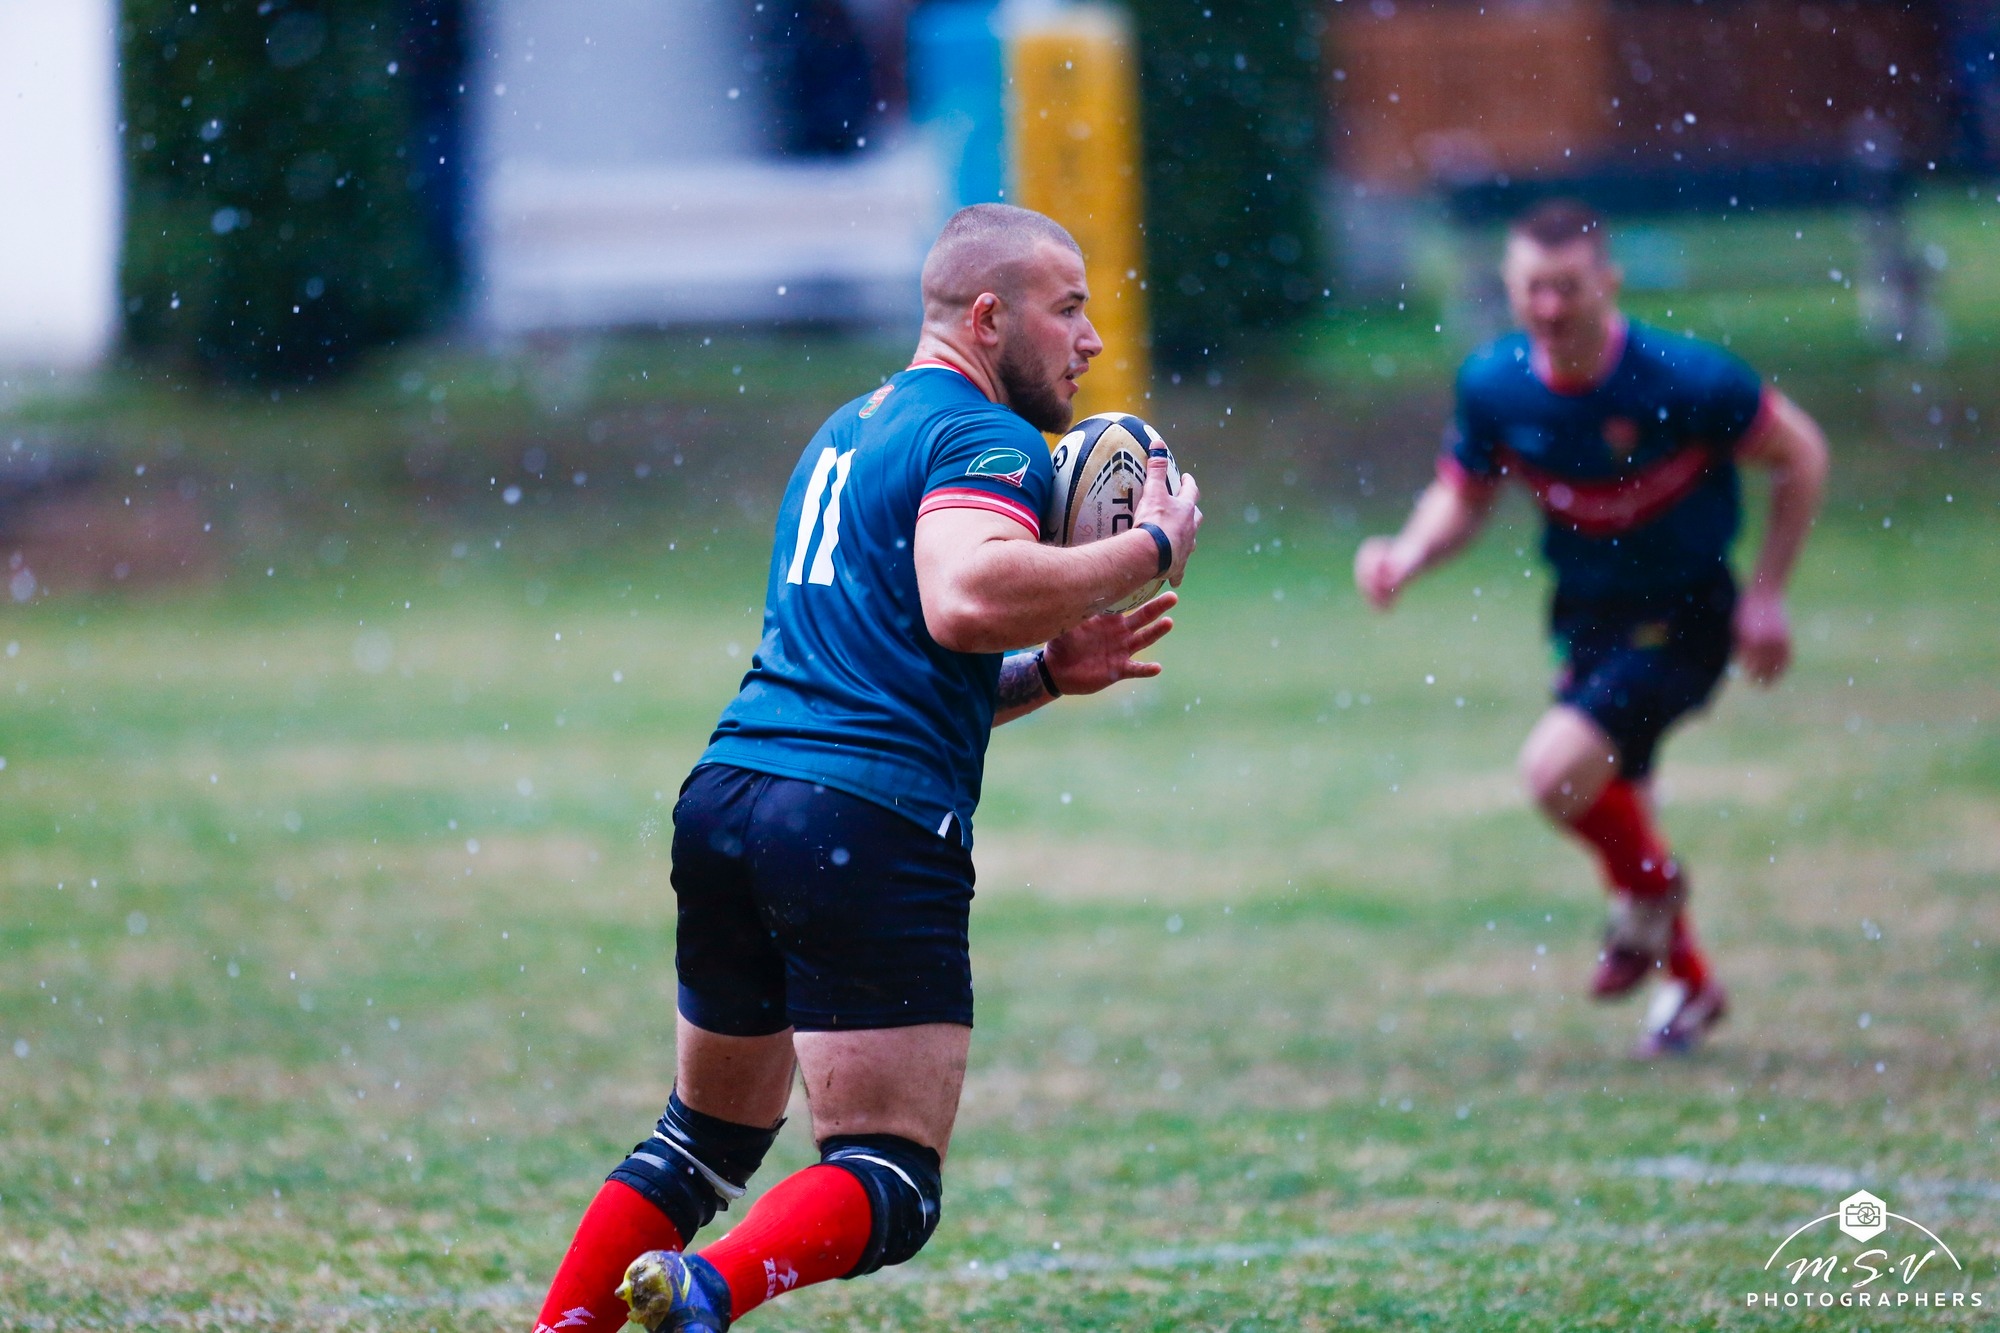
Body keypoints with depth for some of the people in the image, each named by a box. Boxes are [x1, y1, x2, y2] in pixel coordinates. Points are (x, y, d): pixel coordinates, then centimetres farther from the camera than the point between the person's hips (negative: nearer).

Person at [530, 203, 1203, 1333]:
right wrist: (1150, 549, -12)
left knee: (705, 1144, 21)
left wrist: (1051, 669, 20)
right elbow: (966, 597, -25)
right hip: (872, 832, -9)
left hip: (729, 794, 9)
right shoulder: (986, 438, -4)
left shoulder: (851, 428, 26)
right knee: (893, 1184, -8)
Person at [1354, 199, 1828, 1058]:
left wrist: (1765, 597, -10)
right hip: (1586, 616, 6)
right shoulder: (1492, 385, -11)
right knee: (1611, 804, 17)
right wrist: (1407, 556, -15)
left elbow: (1800, 456, -11)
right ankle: (1688, 984, 43)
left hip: (1681, 619, -6)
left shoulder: (1682, 378, -24)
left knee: (1556, 769, -24)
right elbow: (1464, 495, 7)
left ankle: (1648, 888, 7)